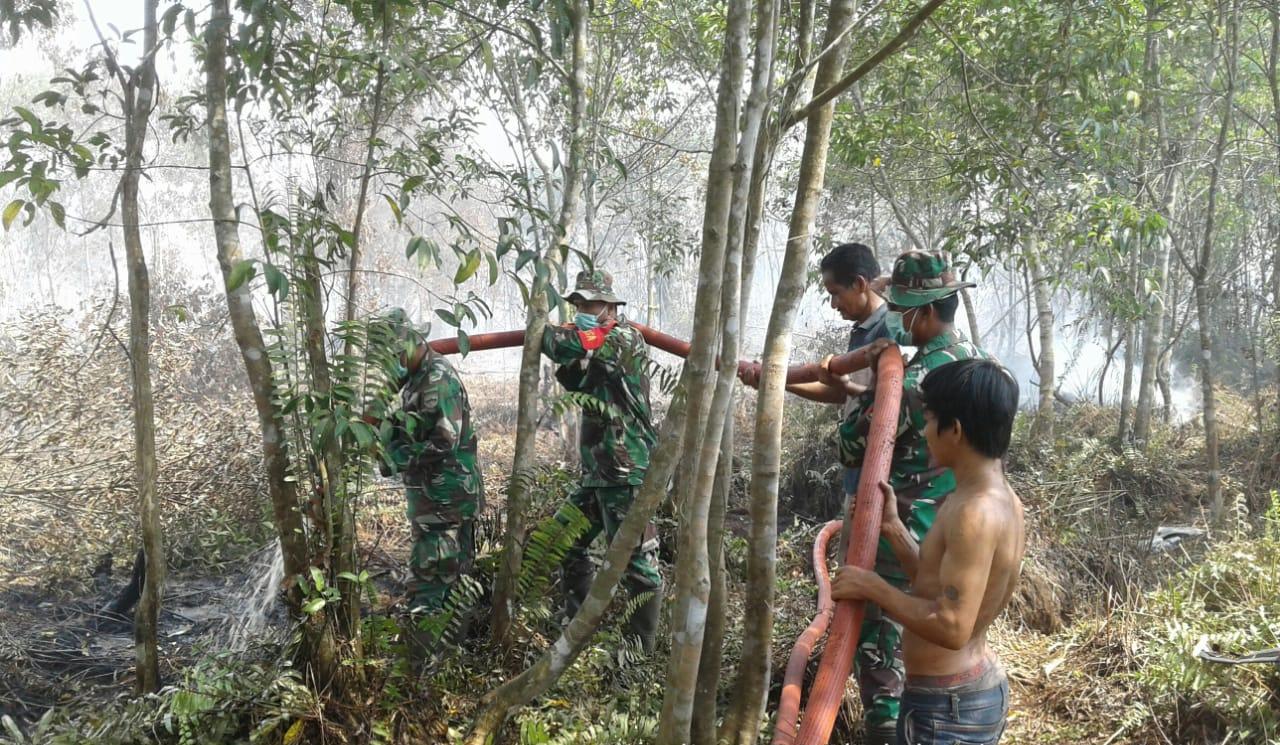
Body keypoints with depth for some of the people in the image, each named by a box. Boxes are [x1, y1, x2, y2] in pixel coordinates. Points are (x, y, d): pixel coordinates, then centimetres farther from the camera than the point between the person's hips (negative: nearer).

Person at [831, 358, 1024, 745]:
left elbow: (951, 628, -28)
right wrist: (893, 527, 5)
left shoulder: (975, 513, -25)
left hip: (949, 705, -9)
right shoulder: (1001, 499, 6)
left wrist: (871, 586, -18)